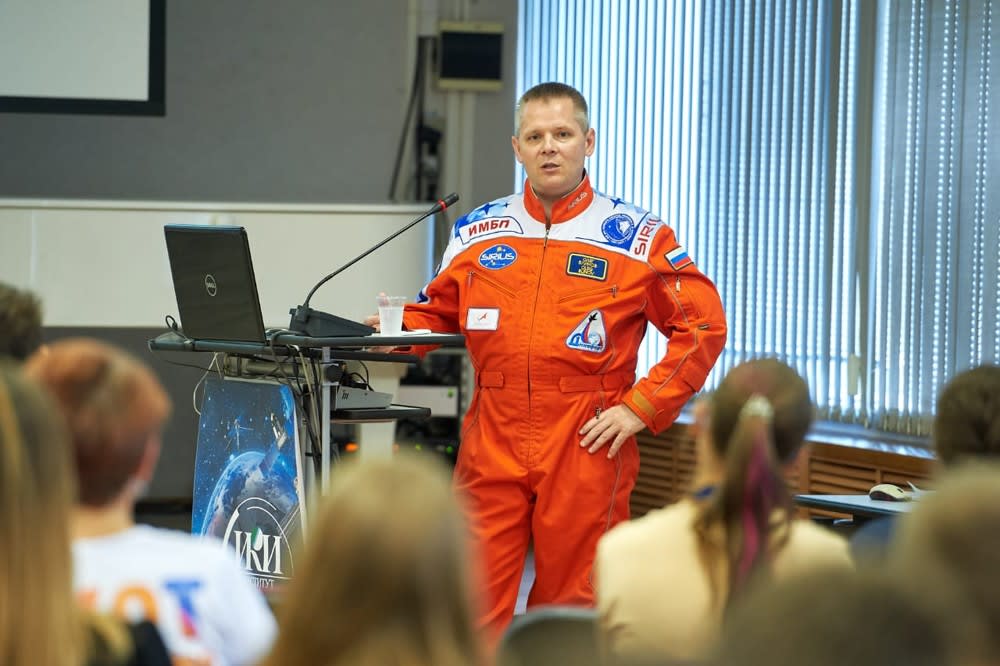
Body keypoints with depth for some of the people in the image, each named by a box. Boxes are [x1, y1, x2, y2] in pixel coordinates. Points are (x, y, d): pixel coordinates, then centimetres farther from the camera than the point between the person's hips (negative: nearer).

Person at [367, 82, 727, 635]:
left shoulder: (637, 237, 1)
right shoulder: (478, 232, 11)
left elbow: (702, 327, 0)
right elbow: (436, 316, 20)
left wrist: (640, 408, -6)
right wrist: (398, 329, -2)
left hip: (587, 445, -2)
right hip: (492, 444, 2)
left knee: (571, 606, 4)